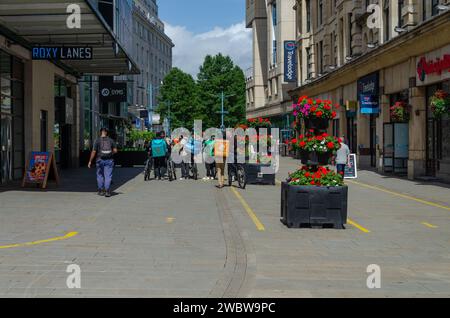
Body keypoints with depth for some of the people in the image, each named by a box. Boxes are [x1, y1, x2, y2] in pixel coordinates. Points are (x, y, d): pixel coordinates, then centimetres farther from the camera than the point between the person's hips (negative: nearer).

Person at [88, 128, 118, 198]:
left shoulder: (97, 141, -4)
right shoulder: (111, 140, 1)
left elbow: (94, 152, -7)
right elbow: (115, 150, 0)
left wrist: (90, 161, -1)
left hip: (100, 160, 0)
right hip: (109, 160, 0)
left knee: (100, 176, 13)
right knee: (108, 176, -1)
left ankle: (101, 191, 18)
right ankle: (107, 191, -8)